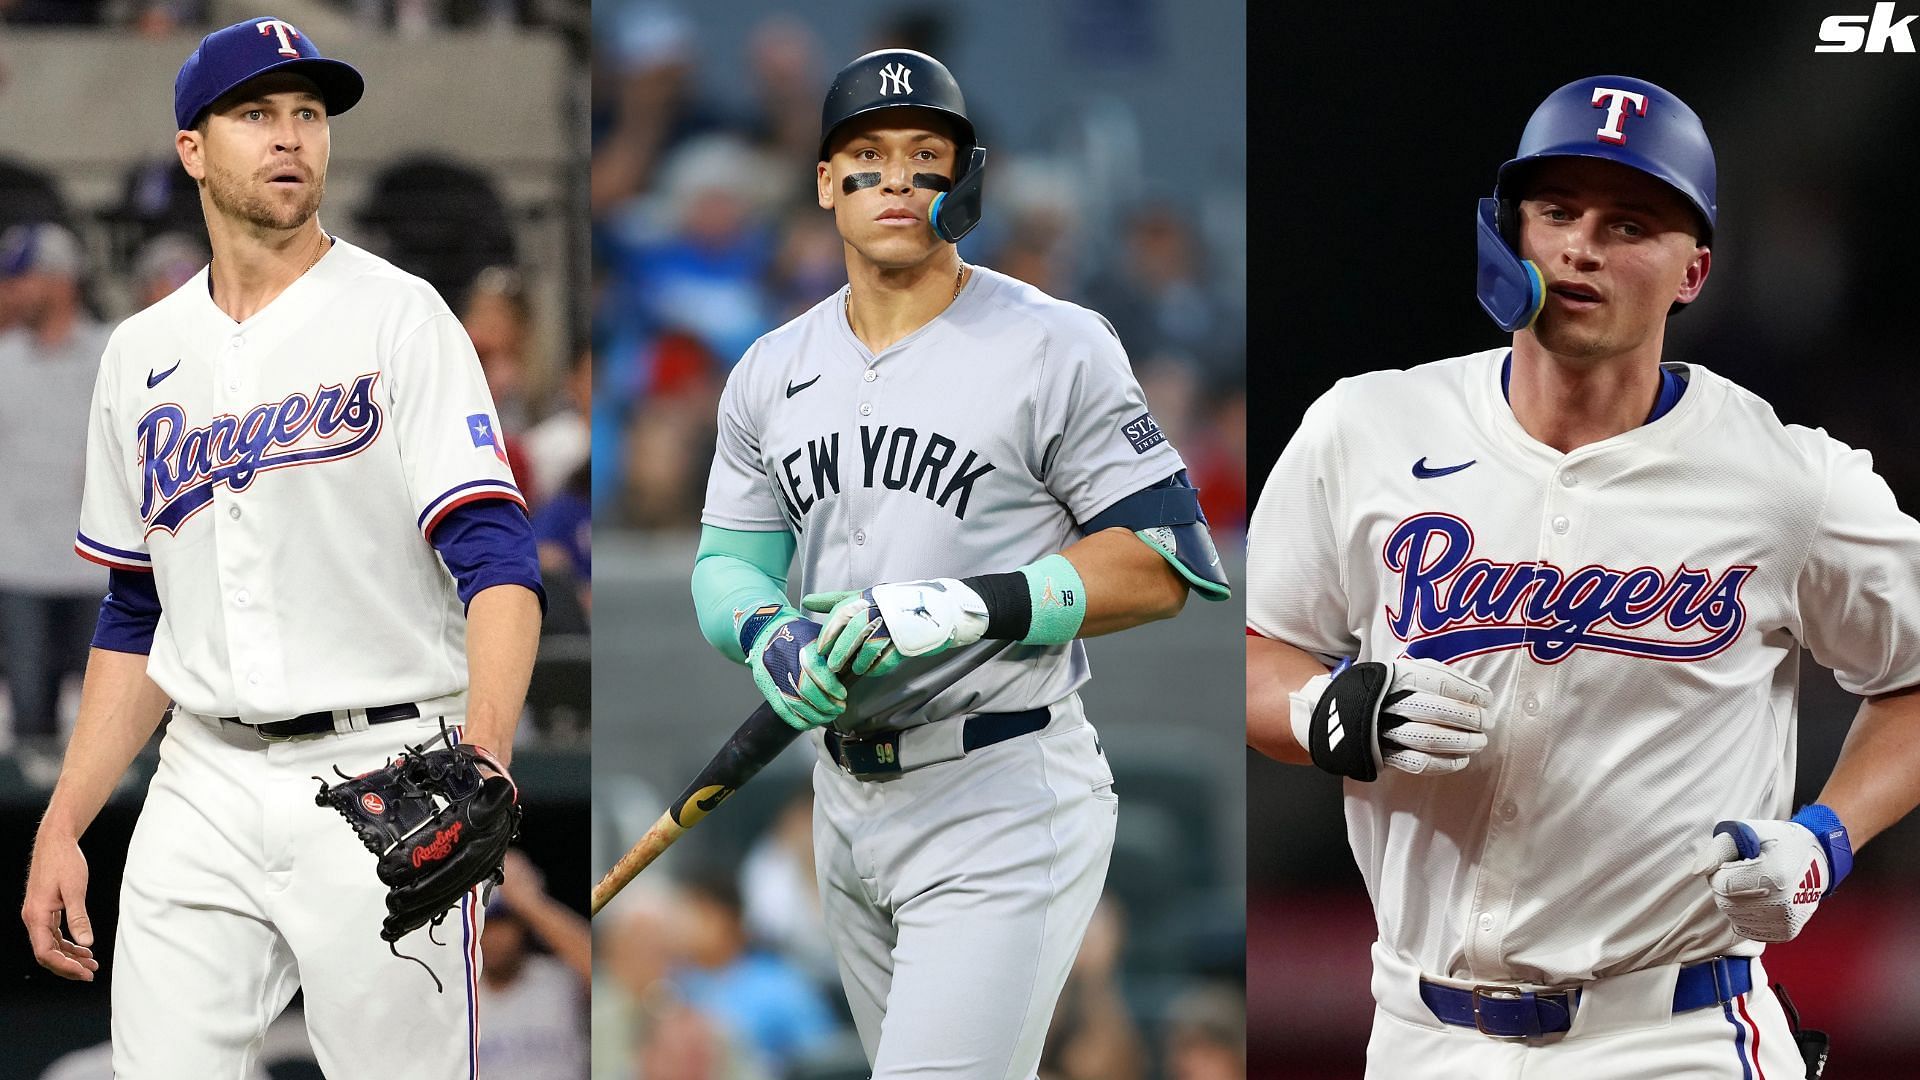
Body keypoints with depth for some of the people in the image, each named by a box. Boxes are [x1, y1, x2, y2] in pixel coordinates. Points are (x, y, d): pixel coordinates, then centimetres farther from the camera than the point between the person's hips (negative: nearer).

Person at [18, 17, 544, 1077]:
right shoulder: (142, 354, 13)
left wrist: (481, 752, -32)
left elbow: (495, 562, -15)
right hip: (205, 785, 5)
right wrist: (61, 828, 11)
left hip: (381, 781, -4)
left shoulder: (397, 320, -4)